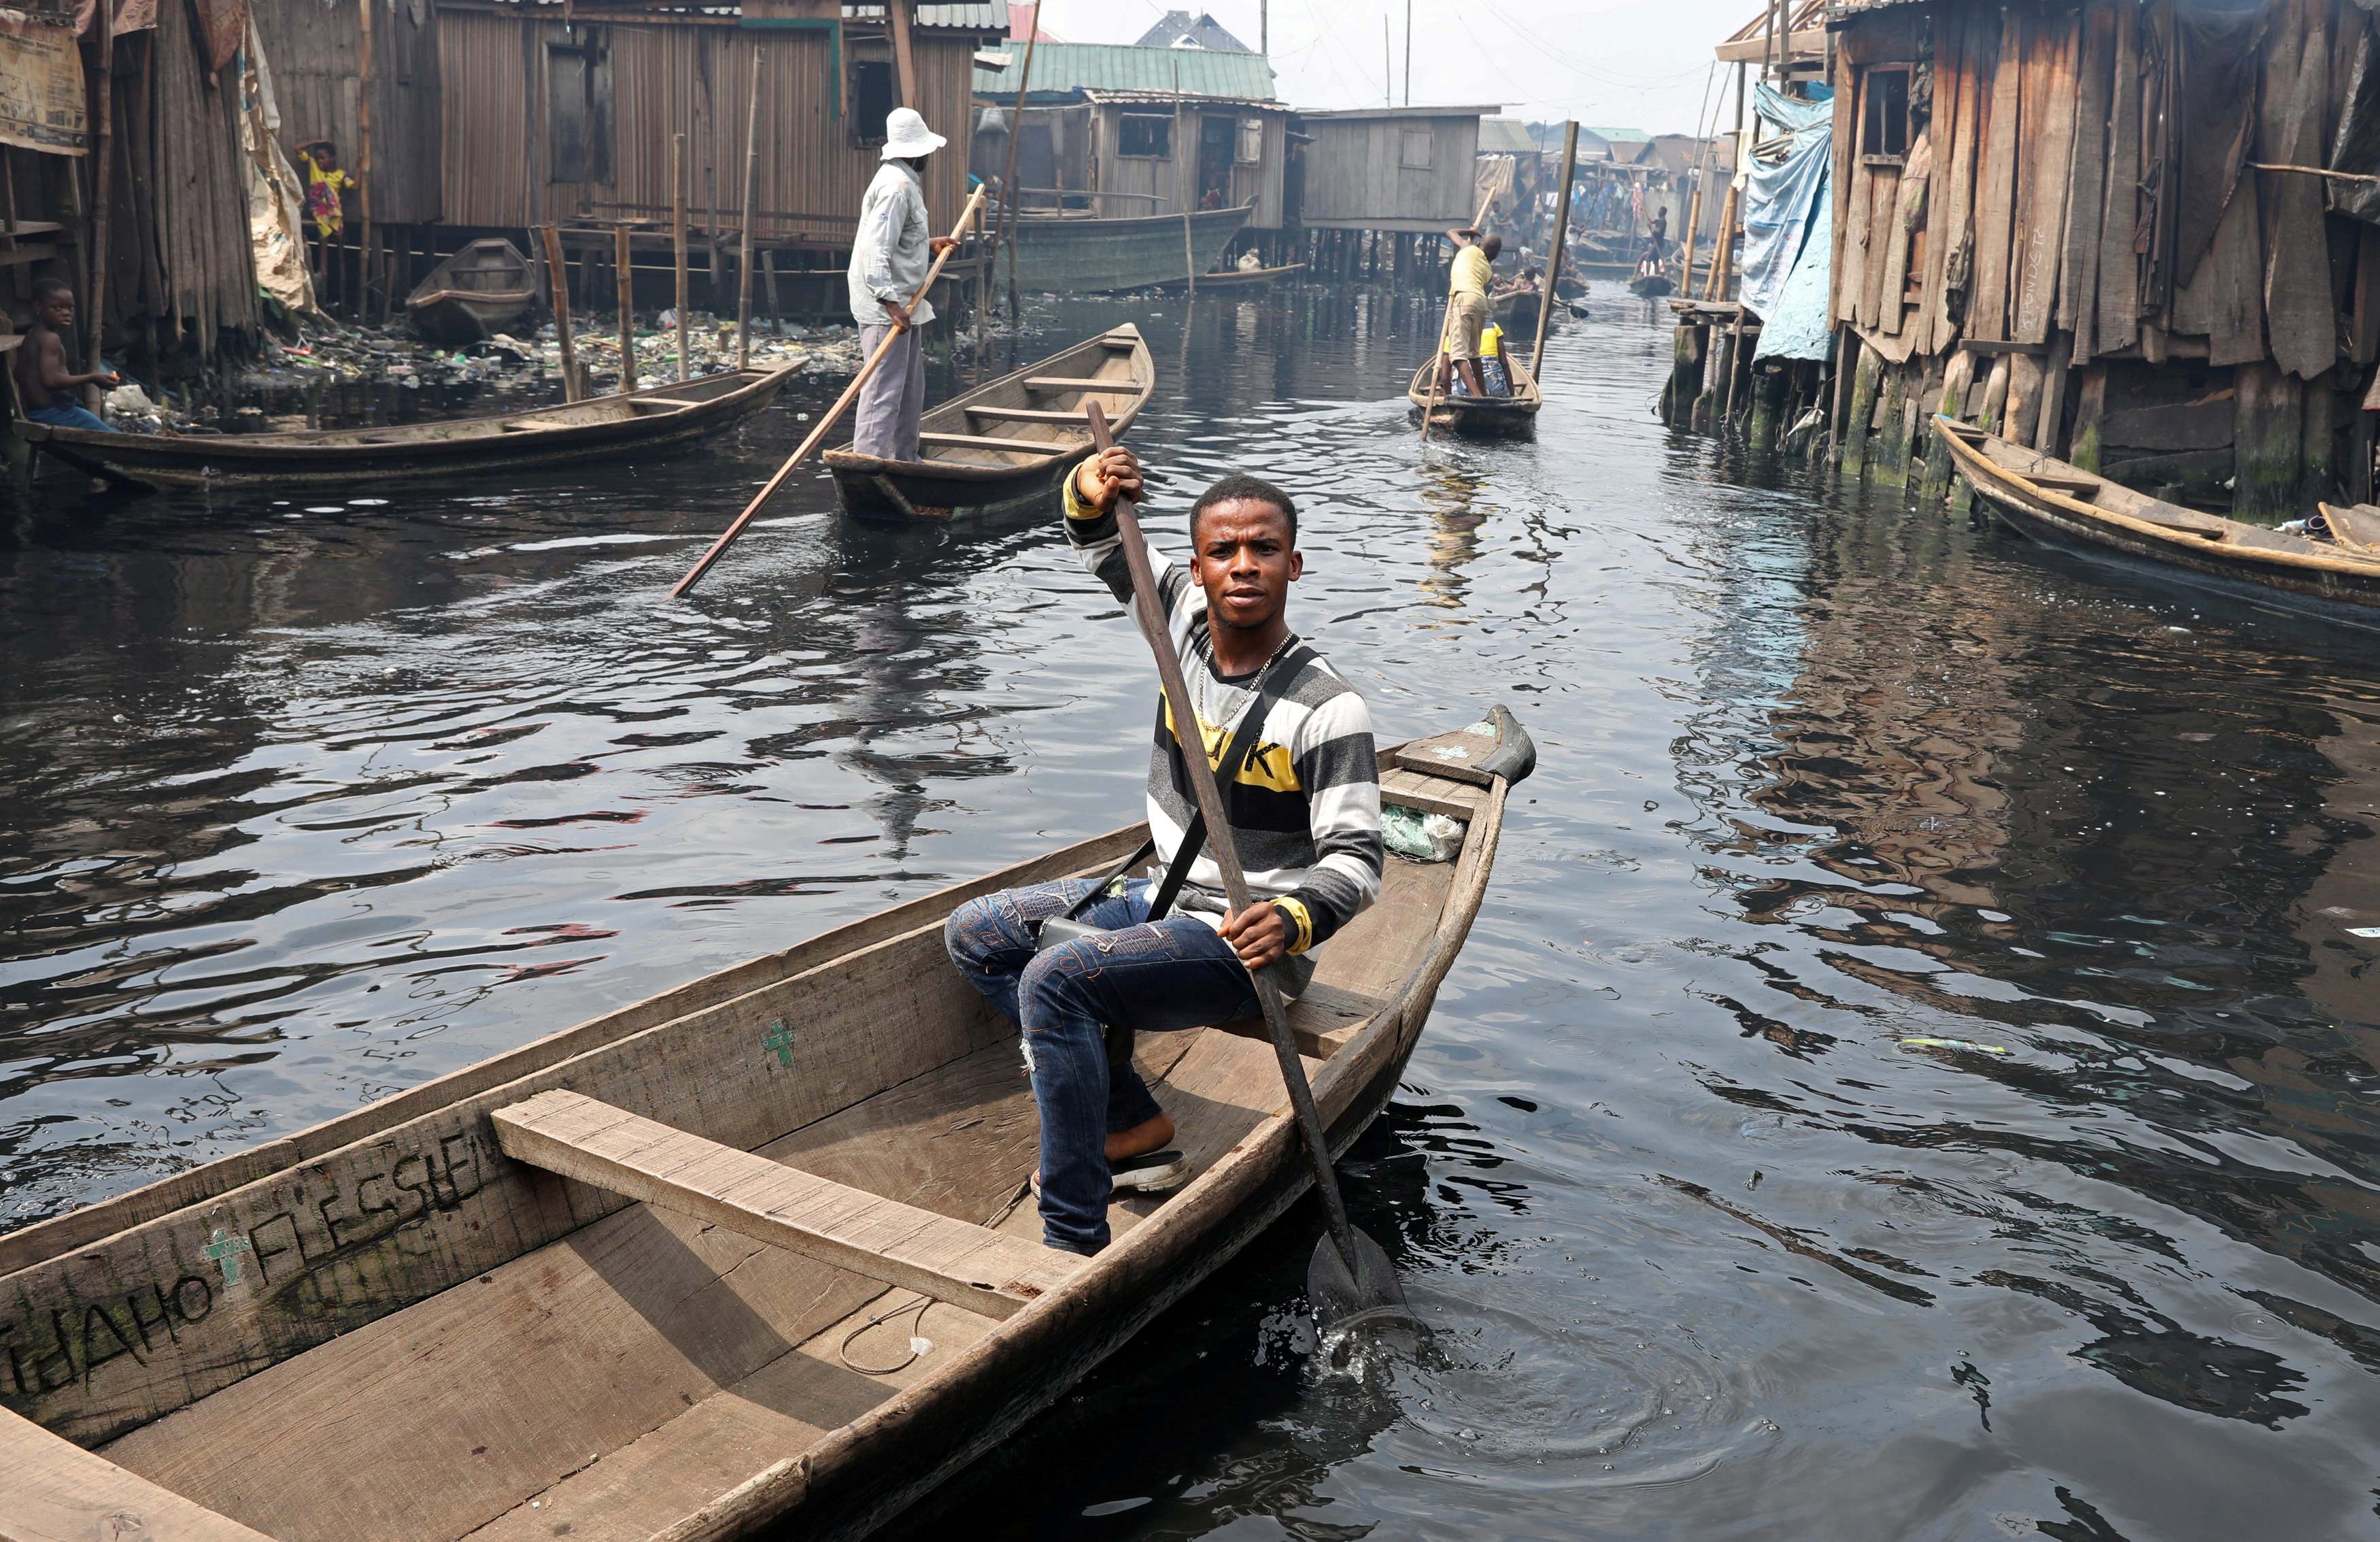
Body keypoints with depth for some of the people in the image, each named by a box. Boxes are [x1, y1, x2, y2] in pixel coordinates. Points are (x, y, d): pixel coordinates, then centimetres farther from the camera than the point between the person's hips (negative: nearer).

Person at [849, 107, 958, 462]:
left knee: (911, 387, 19)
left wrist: (929, 245, 16)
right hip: (886, 309, -11)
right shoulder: (896, 185, -17)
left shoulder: (905, 180, 17)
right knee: (884, 389, -11)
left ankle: (904, 459, 30)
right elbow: (876, 249, -25)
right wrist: (891, 303, -30)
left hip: (902, 303, 11)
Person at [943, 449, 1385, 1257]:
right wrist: (1087, 493, -11)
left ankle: (1075, 1243, -24)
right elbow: (1101, 547, 13)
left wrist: (1292, 921, -43)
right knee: (976, 935, 9)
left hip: (1243, 944, -9)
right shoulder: (1187, 615, -3)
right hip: (1164, 899, 9)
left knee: (1055, 980, -29)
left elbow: (1356, 862, -22)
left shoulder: (1328, 711, -22)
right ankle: (1131, 1125, 3)